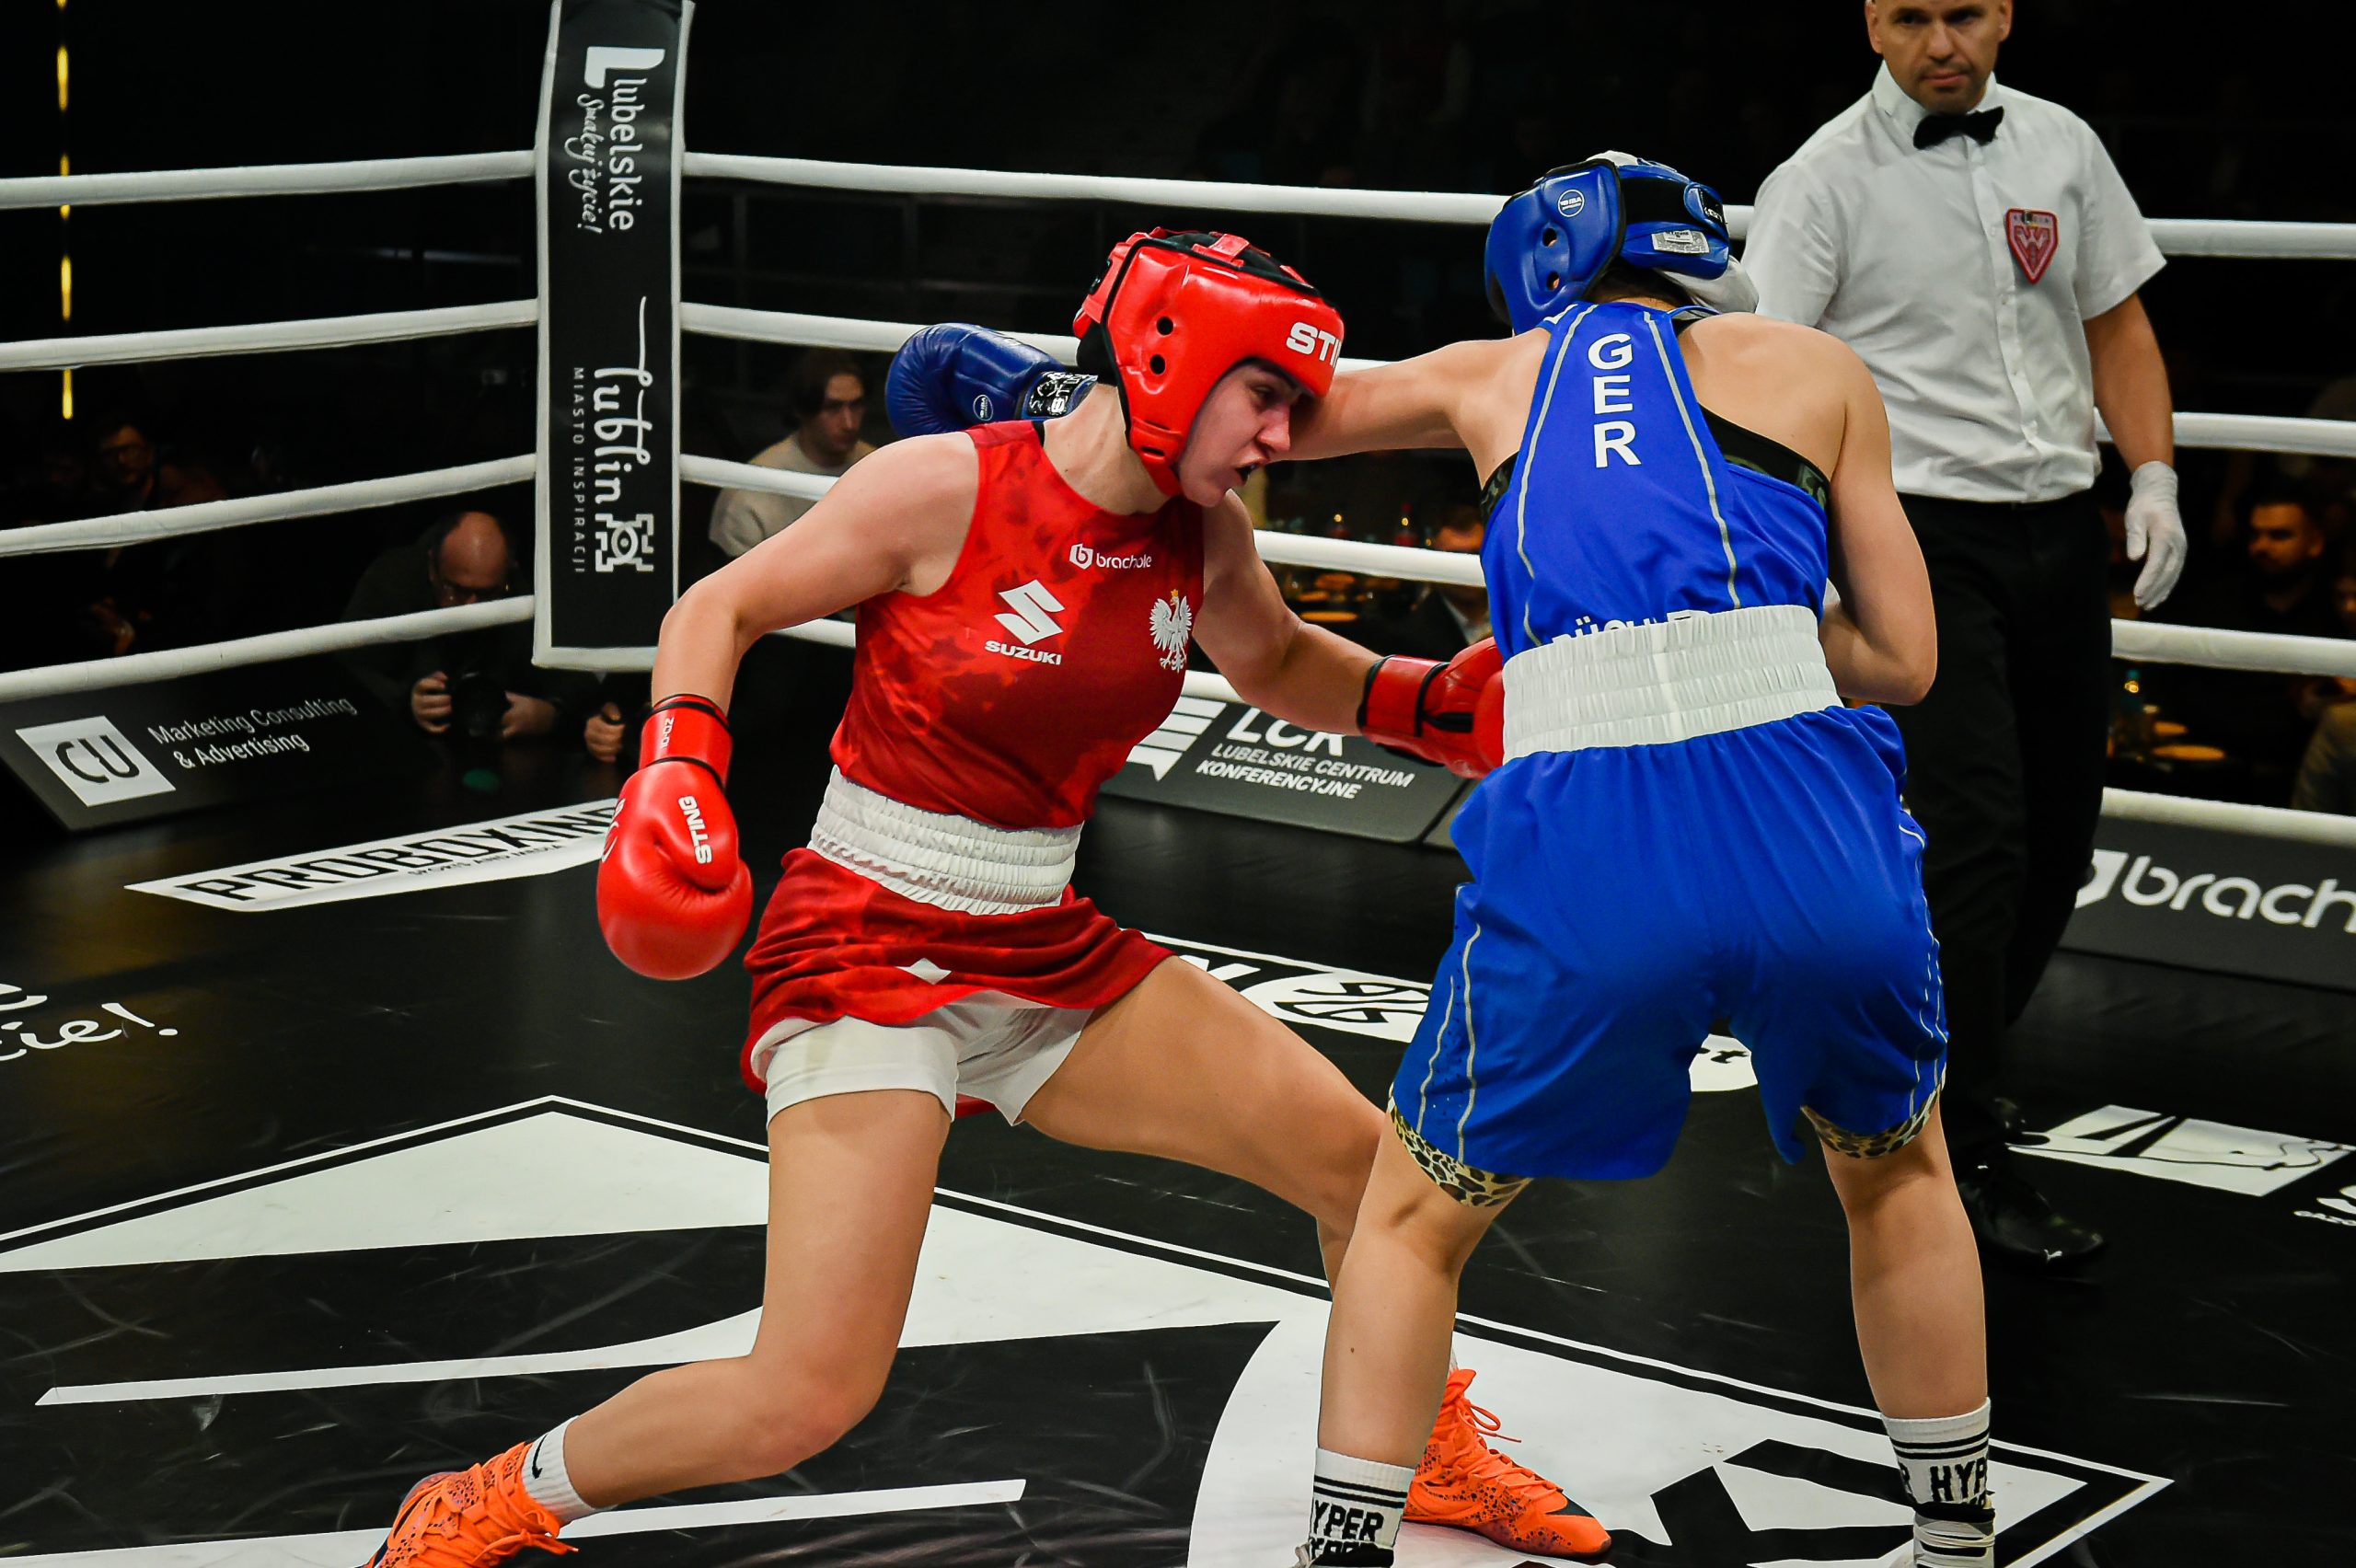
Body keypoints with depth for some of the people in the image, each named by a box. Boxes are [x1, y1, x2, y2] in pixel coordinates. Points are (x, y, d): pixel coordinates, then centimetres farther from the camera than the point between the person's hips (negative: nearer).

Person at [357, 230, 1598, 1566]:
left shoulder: (1203, 537, 1)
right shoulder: (946, 488, -17)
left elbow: (1281, 668, 22)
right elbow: (721, 607, -6)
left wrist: (1443, 702, 5)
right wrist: (678, 768, -21)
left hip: (1047, 956, 7)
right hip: (869, 950, -7)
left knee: (1362, 1158, 4)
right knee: (808, 1398, -17)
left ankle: (1422, 1454, 32)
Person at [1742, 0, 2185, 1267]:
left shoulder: (2061, 148, 10)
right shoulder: (1826, 180, -6)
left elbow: (2115, 320, 18)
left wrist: (2154, 476, 5)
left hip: (2064, 533, 6)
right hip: (1923, 537, -6)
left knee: (2055, 846, 9)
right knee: (1976, 842, -14)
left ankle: (1937, 1067, 30)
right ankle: (1967, 1163, -7)